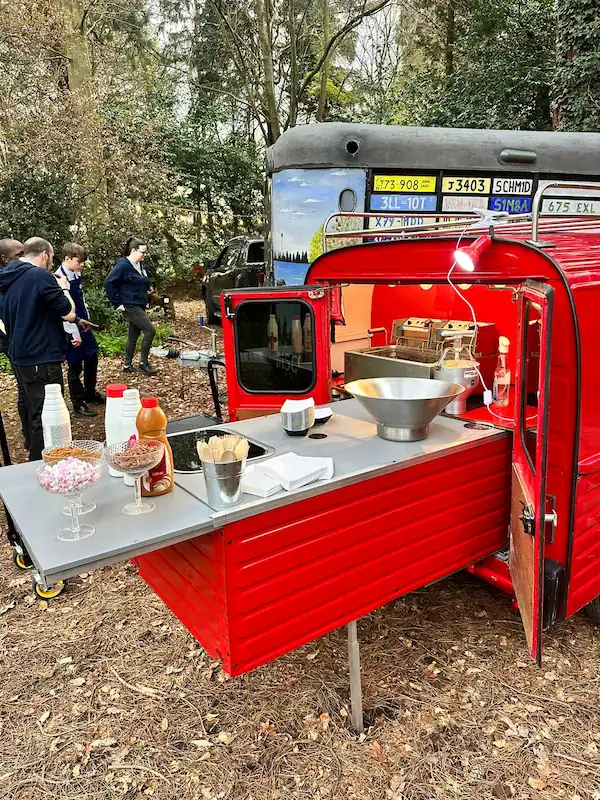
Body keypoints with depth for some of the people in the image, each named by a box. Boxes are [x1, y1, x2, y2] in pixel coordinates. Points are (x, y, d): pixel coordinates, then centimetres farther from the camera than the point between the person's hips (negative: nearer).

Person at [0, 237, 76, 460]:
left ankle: (37, 464, 29)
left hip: (20, 358, 9)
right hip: (42, 359, -9)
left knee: (35, 414, 19)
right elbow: (69, 314, -13)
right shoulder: (41, 276, -14)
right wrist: (63, 289, 2)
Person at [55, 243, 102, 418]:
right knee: (76, 366, 2)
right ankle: (78, 403, 15)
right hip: (72, 330, -9)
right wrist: (75, 334, -20)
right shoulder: (61, 279, -20)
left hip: (83, 326, 9)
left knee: (92, 358, 18)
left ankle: (90, 393, 35)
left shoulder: (76, 275, 7)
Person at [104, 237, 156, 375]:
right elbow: (108, 283, -19)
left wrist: (145, 300, 16)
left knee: (133, 336, 13)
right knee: (150, 329, -14)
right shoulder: (123, 265, -15)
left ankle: (127, 365, 23)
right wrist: (117, 303, -17)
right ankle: (143, 362, -3)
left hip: (140, 306, 9)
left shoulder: (140, 266, 10)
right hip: (130, 306, -9)